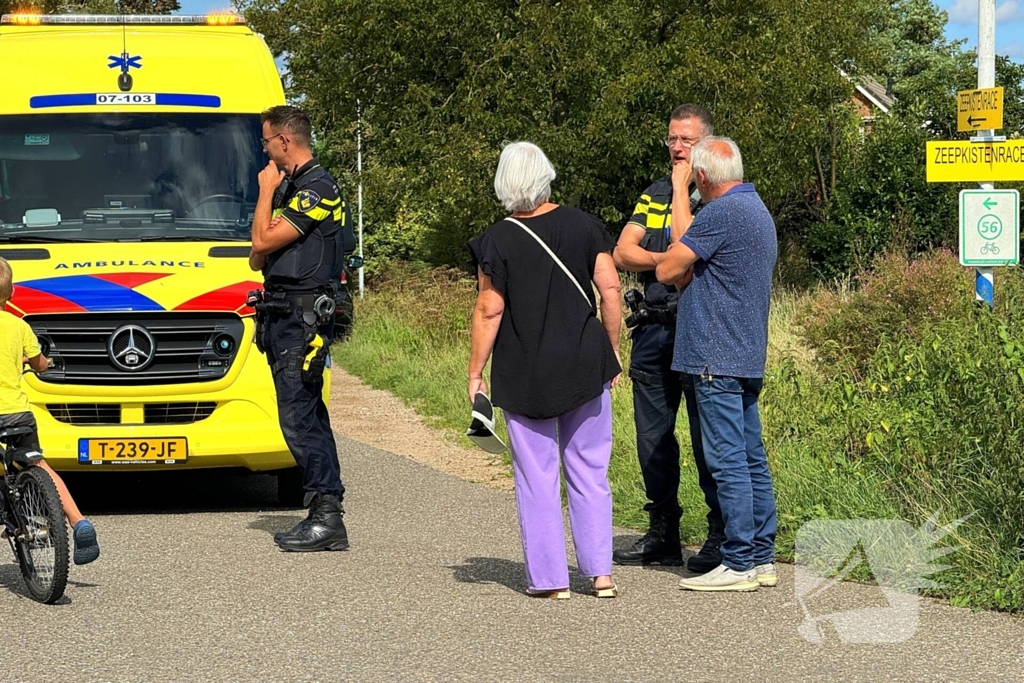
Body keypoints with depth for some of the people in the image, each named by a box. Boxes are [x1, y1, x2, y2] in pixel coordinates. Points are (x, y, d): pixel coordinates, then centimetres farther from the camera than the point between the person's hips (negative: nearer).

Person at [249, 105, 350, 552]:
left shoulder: (317, 189, -12)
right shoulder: (293, 187, 19)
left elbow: (263, 239, -17)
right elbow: (257, 258, 21)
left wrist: (266, 190, -5)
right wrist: (263, 251, -1)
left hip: (302, 315, -10)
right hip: (282, 314, 10)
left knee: (298, 417, -13)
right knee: (308, 417, 9)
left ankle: (327, 515, -13)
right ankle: (325, 518, 12)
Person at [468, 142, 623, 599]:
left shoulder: (497, 241, -8)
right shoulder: (584, 226, -1)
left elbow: (489, 311, -7)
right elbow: (610, 292, -1)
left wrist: (475, 373, 2)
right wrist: (612, 355, 11)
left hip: (524, 375, -2)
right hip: (585, 369, 2)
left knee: (537, 476, 5)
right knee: (589, 470, 9)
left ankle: (549, 578, 6)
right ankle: (600, 572, 6)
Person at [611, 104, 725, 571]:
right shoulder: (653, 194, 17)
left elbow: (685, 243, -18)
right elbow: (622, 253, 9)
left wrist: (680, 187, -7)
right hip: (654, 327, 7)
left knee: (707, 435, -6)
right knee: (652, 434, 10)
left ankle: (721, 536, -1)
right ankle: (662, 534, 19)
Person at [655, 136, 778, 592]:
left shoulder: (722, 213, -14)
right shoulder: (757, 210, 18)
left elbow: (667, 269, -12)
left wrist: (682, 270, 8)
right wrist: (688, 269, 12)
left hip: (717, 359, -10)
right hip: (747, 356, 10)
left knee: (728, 460, -8)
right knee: (752, 458, 10)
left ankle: (739, 564, -8)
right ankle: (762, 558, 13)